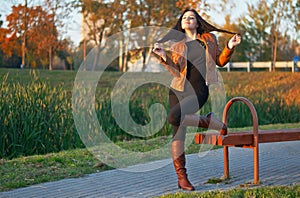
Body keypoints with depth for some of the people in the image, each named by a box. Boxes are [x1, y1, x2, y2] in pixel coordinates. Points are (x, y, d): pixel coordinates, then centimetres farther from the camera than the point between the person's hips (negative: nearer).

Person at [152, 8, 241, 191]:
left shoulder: (209, 39, 12)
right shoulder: (177, 45, 11)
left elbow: (220, 61, 17)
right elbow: (177, 72, 1)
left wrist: (229, 47, -1)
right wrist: (164, 57, -14)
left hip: (198, 92, -2)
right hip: (178, 91, 2)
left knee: (174, 117, -28)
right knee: (178, 133, -3)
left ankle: (208, 121, -2)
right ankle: (181, 176, 6)